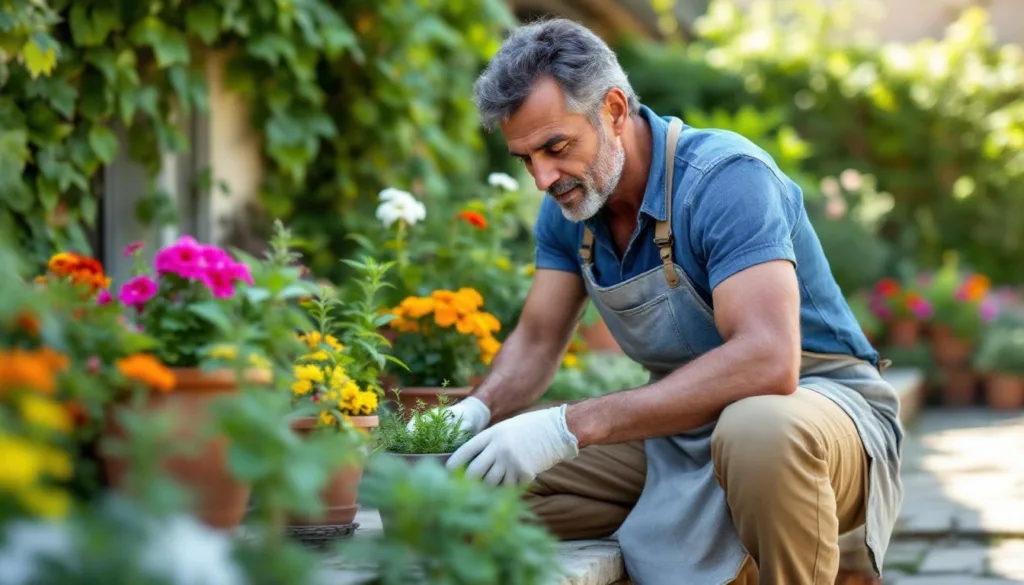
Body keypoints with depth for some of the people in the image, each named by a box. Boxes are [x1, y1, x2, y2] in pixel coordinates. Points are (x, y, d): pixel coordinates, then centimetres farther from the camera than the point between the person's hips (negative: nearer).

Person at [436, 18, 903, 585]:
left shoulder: (725, 178, -25)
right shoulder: (568, 205, -1)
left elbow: (766, 362, -38)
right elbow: (536, 342, 8)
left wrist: (571, 426, -42)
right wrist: (476, 409, -17)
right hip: (683, 419, 7)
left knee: (761, 431, -42)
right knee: (483, 479, -4)